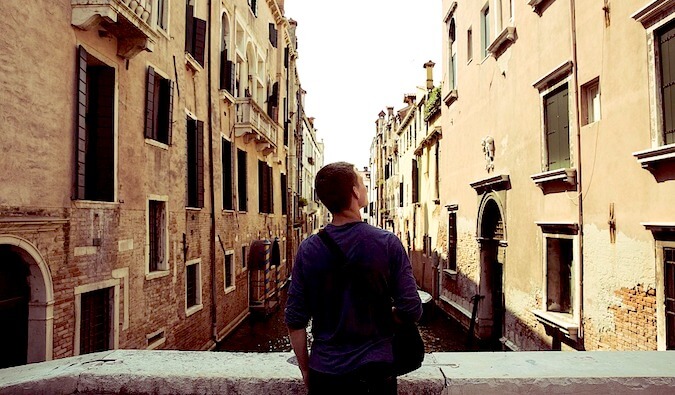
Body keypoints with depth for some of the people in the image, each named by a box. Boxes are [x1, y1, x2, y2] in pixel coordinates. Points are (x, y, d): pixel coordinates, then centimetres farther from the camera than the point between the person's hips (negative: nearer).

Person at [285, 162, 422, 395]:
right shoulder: (388, 243, -13)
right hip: (374, 370, -1)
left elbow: (295, 321, -4)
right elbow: (411, 310, -12)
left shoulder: (308, 249, -8)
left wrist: (305, 369, 9)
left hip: (324, 371, 2)